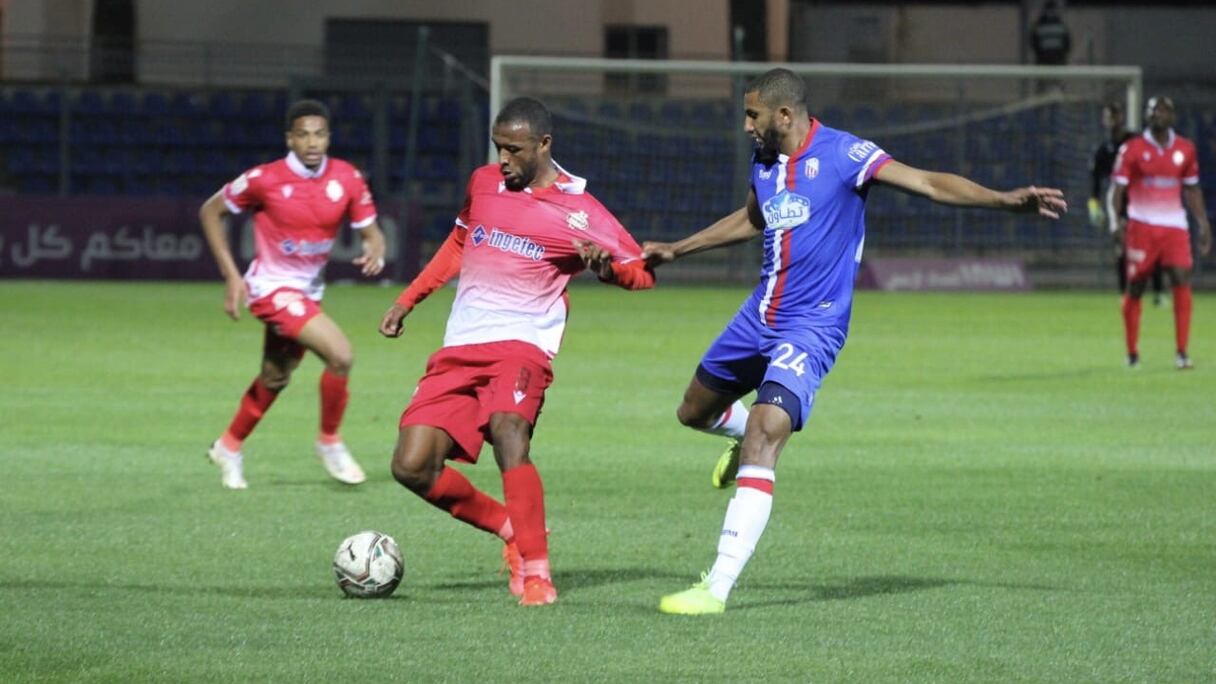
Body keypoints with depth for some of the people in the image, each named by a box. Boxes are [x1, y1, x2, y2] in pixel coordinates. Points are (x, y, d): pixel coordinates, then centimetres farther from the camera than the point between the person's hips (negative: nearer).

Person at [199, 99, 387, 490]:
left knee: (275, 377, 21)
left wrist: (375, 252, -23)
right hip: (273, 288, -6)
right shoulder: (264, 179, -16)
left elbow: (370, 230, 3)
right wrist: (231, 275, -10)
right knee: (340, 354, -22)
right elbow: (211, 211, -4)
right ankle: (329, 442, -2)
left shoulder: (348, 179, -6)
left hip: (308, 292, 6)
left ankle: (229, 448, 43)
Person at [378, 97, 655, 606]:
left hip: (522, 344, -5)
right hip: (459, 349, 5)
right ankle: (510, 528, 14)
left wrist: (607, 266, -20)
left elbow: (643, 272, 1)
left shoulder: (578, 211, -2)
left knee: (508, 432, -35)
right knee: (411, 466, -8)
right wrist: (407, 300, 27)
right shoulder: (483, 183, 13)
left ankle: (537, 574, -30)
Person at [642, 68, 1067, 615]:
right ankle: (750, 436, 55)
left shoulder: (842, 154, -14)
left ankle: (717, 588, -25)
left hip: (811, 325, -8)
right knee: (694, 412, 20)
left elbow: (928, 183, -20)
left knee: (762, 441, -23)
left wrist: (1004, 199, -33)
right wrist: (675, 250, 36)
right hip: (758, 317, 8)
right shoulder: (764, 161, 7)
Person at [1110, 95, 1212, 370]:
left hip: (1175, 226, 2)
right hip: (1142, 225, -2)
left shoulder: (1185, 149, 9)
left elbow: (1192, 190, 18)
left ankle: (1181, 352, -11)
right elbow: (1118, 187, -5)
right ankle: (1132, 353, 14)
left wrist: (1203, 224, 13)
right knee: (1135, 286, 2)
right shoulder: (1132, 149, -2)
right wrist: (1116, 220, -18)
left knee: (1182, 280, -12)